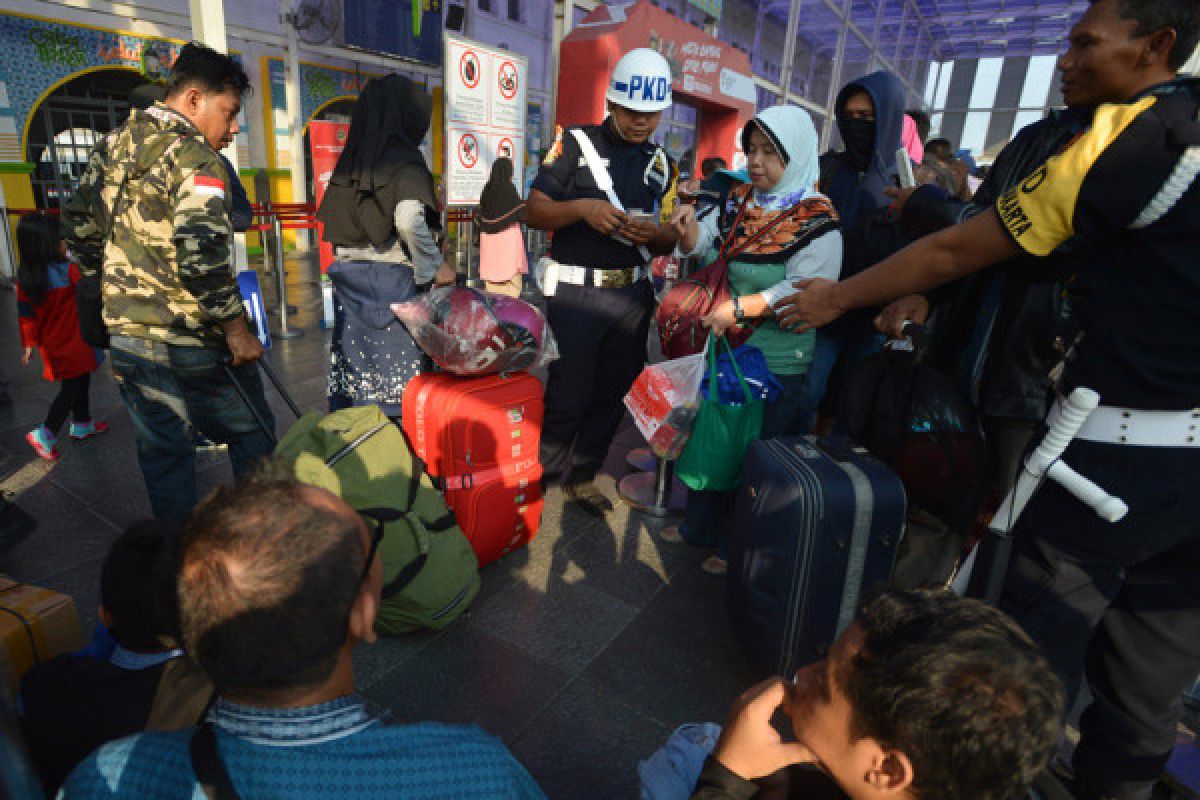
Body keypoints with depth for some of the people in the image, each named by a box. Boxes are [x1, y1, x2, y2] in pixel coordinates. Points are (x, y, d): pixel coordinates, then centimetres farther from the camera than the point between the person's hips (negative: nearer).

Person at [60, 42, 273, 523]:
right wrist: (236, 329, -17)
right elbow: (201, 256, -25)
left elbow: (78, 226, 19)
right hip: (191, 341, -7)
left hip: (126, 335, 7)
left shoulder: (112, 146, 12)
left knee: (161, 451, 15)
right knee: (251, 434, 10)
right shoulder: (194, 157, -14)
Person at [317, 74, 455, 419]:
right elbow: (409, 220, -24)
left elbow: (332, 222, 14)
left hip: (349, 277, 7)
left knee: (352, 368, 11)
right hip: (392, 278, -6)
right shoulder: (405, 160, -8)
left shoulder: (349, 160, 11)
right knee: (396, 379, 1)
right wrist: (435, 265, -12)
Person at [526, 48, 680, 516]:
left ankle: (582, 476, 29)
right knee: (568, 395, -1)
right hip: (575, 293, -4)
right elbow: (533, 213, -4)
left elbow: (670, 240, 12)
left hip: (633, 295, 5)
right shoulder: (576, 144, -1)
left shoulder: (661, 164, 11)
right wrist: (580, 207, -21)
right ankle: (543, 477, 20)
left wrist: (654, 233, -11)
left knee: (611, 393, 11)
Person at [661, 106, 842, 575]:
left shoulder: (817, 221, -15)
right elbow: (702, 244, 12)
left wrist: (739, 306, -30)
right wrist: (688, 228, -10)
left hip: (778, 363, -6)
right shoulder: (740, 200, 4)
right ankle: (700, 525, 40)